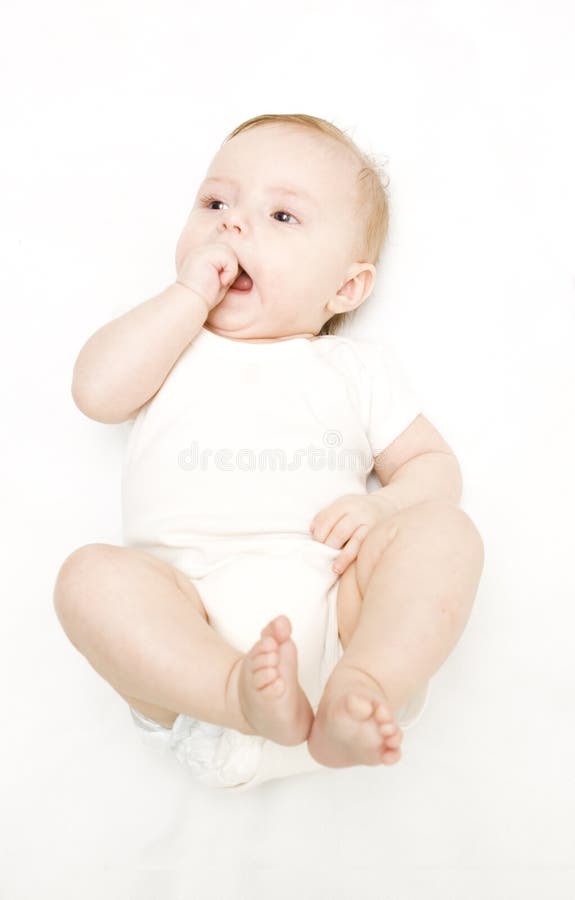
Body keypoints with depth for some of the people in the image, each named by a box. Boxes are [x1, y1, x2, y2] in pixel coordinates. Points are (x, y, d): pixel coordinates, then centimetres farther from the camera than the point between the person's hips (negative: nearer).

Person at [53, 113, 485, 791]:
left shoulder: (360, 368, 20)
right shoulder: (170, 343, 20)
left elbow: (433, 463, 17)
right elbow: (97, 390, 1)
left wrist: (384, 507, -6)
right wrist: (191, 293, 1)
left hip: (329, 595, 1)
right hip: (189, 605, 0)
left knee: (445, 531, -22)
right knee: (92, 575, -26)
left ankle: (358, 693, -38)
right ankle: (239, 694, -39)